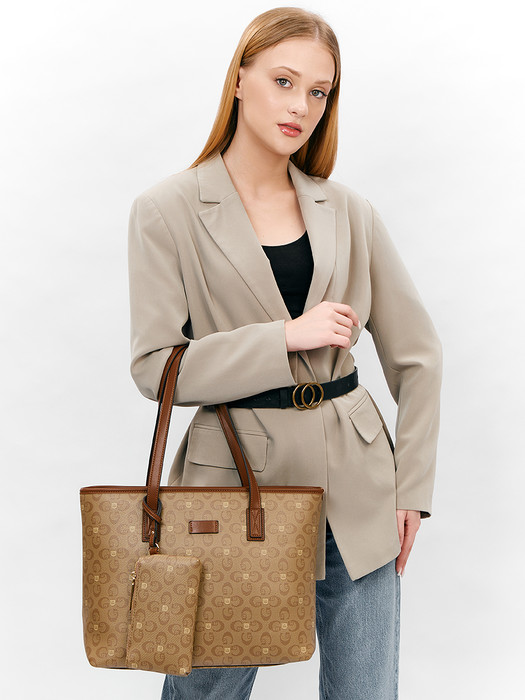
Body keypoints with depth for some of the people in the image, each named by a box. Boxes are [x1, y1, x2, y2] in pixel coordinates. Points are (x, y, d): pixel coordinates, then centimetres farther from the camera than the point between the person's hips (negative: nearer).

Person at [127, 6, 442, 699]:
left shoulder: (346, 210, 6)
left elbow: (416, 352, 9)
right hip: (237, 480, -3)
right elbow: (154, 366, -9)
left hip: (357, 485, 3)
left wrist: (410, 485, 4)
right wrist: (287, 337, -15)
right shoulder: (168, 211, -3)